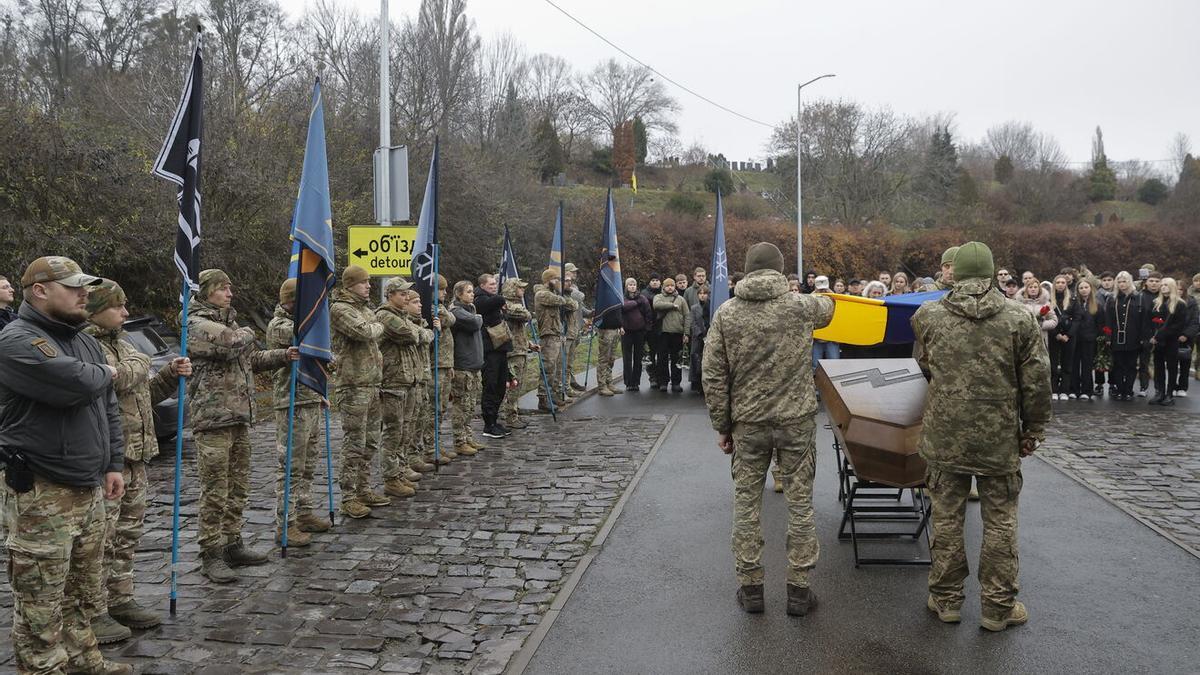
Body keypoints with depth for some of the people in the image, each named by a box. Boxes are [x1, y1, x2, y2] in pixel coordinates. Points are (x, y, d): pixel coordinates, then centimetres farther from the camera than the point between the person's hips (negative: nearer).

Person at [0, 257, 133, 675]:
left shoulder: (84, 341, 14)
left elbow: (108, 408, 18)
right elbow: (78, 384, -28)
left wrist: (113, 464, 12)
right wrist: (104, 373, -6)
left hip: (89, 489, 9)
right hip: (41, 496, -8)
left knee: (85, 592, 19)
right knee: (42, 605, 0)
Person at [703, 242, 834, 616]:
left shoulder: (727, 314, -4)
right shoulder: (801, 307, -6)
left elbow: (714, 378, -4)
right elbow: (827, 306, 20)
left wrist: (722, 426, 5)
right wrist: (823, 296, 44)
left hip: (748, 423, 1)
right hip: (797, 421, 0)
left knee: (746, 501, 11)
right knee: (800, 502, 9)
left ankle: (750, 587, 19)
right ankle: (799, 589, 17)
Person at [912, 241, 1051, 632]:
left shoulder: (928, 317, -3)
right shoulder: (1019, 320, -6)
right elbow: (1036, 383, -2)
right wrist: (1034, 432, 9)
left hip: (945, 438, 1)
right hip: (1000, 440, -1)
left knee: (946, 519, 12)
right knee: (1000, 523, 11)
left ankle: (946, 599, 22)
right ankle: (998, 607, 20)